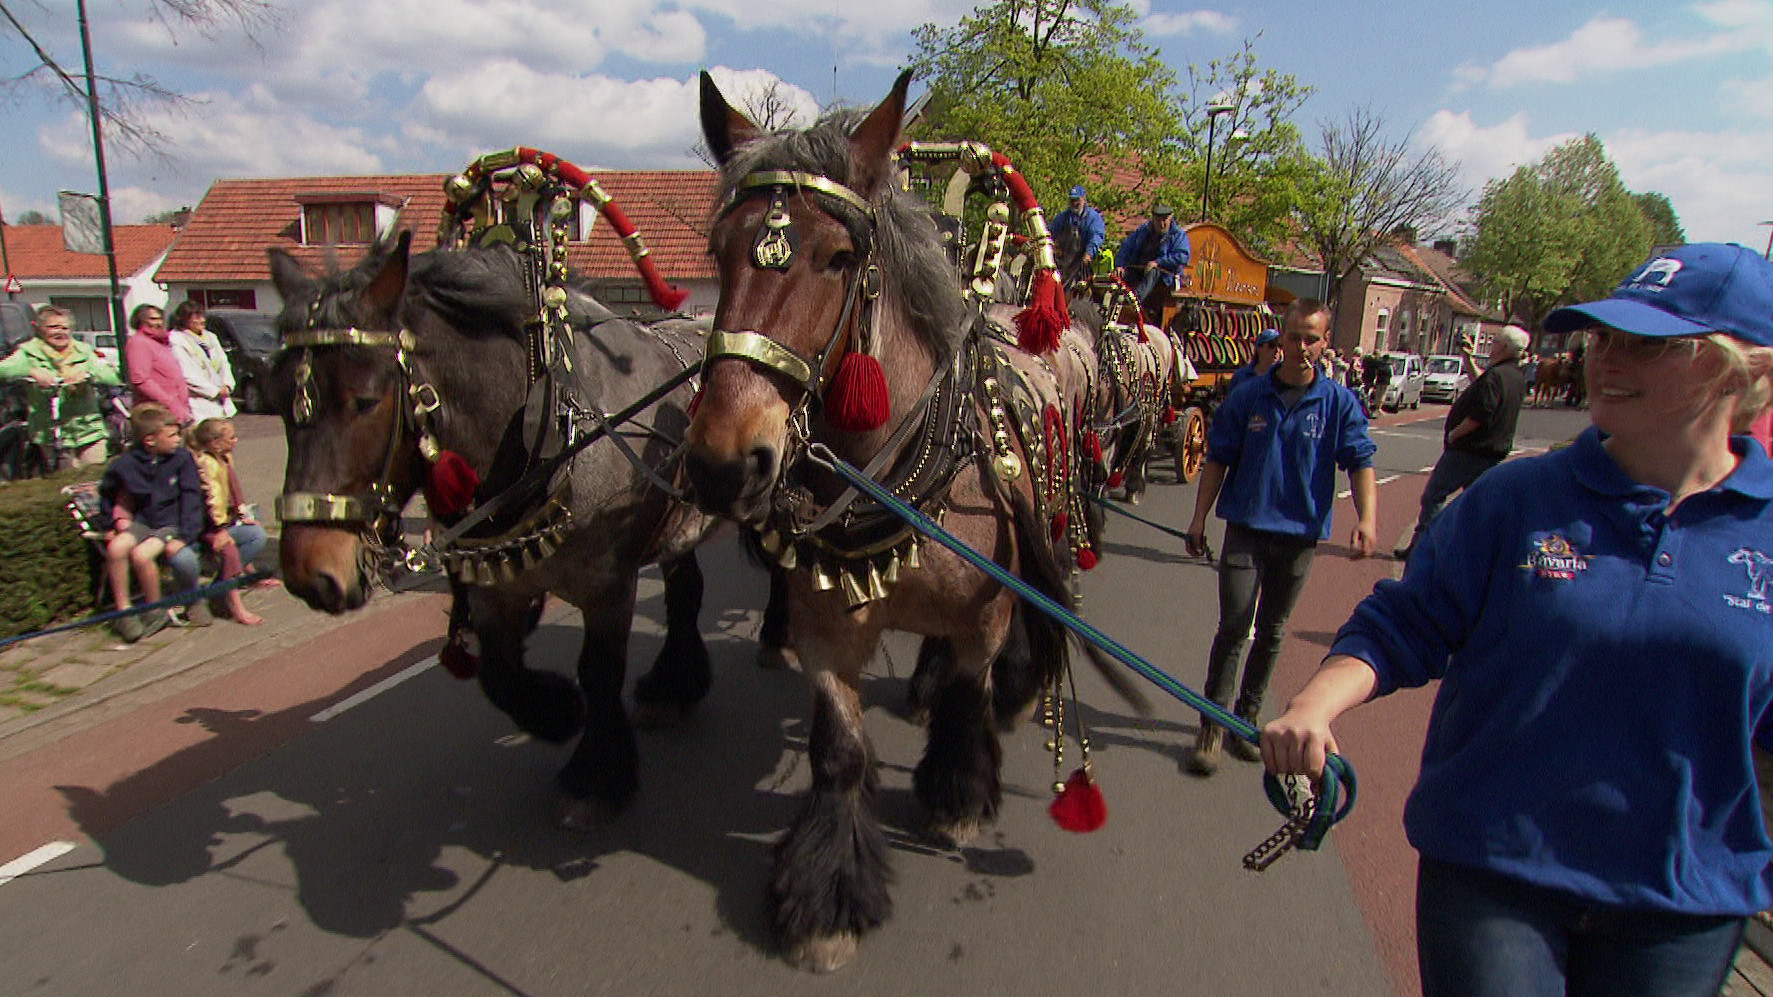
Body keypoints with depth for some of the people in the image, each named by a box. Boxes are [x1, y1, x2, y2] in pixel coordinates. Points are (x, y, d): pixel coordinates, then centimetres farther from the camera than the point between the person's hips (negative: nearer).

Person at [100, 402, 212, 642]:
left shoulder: (182, 458, -8)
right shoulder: (125, 464, -2)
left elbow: (191, 498, -9)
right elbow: (107, 493, 17)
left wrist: (184, 535, -16)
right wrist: (109, 525, 14)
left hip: (172, 524, -3)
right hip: (143, 522, 3)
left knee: (141, 554, -27)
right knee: (116, 547, -25)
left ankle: (155, 611, -5)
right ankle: (123, 611, -10)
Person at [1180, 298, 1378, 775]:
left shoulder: (1339, 403, -1)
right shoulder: (1247, 396, -1)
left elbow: (1360, 463, -8)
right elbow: (1217, 461, 4)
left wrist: (1366, 518, -24)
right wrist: (1199, 519, 0)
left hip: (1300, 535, 1)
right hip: (1246, 527, -1)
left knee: (1272, 633, 13)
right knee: (1234, 627, -8)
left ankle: (1247, 716, 29)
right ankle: (1212, 725, 4)